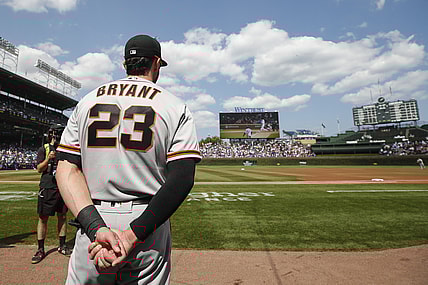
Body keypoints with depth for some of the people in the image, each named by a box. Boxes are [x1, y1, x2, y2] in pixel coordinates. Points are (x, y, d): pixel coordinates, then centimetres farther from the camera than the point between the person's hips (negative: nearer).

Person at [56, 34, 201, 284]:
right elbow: (182, 179, -17)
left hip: (91, 223, 2)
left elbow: (67, 169, -5)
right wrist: (132, 235, -17)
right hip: (147, 223, -1)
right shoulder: (176, 107, -3)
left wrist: (96, 227, -14)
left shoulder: (88, 101, 6)